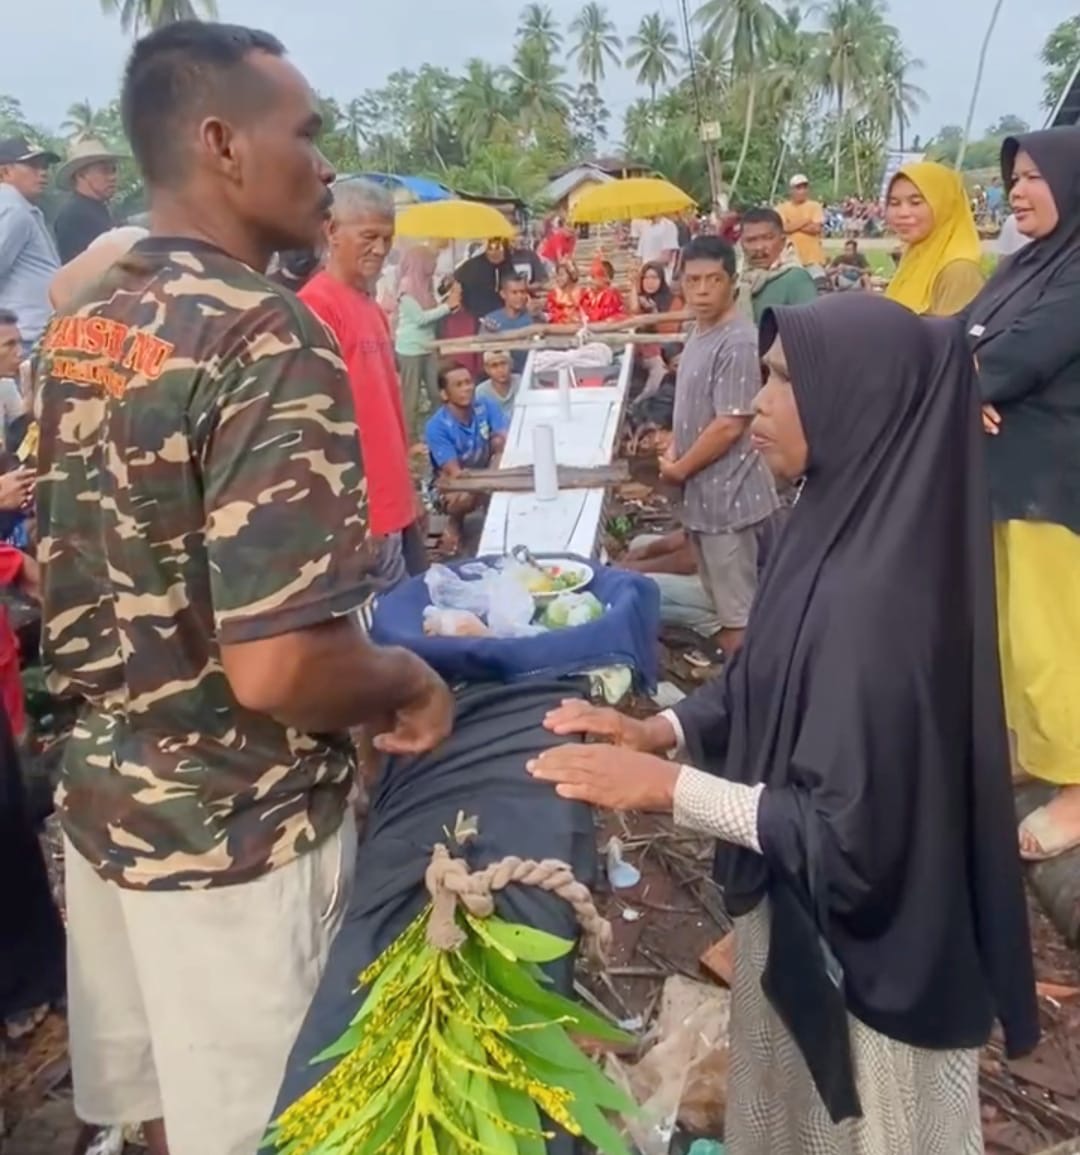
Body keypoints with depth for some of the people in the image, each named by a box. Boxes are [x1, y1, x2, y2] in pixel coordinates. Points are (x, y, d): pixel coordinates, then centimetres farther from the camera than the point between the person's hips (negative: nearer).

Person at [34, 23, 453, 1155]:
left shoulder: (78, 328, 4)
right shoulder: (271, 341, -23)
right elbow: (275, 668, -30)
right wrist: (407, 682, -11)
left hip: (103, 793, 8)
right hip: (233, 829, -8)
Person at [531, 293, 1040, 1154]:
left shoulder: (874, 590, -32)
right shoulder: (840, 528, -4)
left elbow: (850, 832, -28)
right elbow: (767, 685, 8)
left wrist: (666, 785, -24)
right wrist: (659, 729, -4)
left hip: (862, 948, -8)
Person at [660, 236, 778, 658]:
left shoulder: (738, 343, -19)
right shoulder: (699, 333, 10)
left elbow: (729, 426, -22)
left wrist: (679, 469, -10)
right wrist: (673, 451, 4)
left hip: (728, 495, -9)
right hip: (704, 493, 9)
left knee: (738, 611, 1)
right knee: (724, 603, 20)